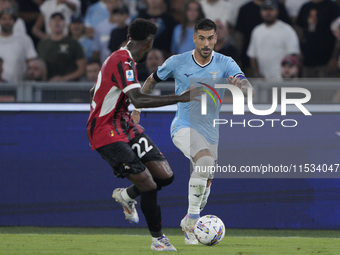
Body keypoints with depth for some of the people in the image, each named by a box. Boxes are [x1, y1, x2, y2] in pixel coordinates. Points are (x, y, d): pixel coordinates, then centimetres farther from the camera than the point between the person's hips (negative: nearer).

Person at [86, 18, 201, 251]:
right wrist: (180, 98, -37)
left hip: (124, 125, 10)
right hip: (107, 133, -10)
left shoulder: (118, 58, 12)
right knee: (149, 185, -14)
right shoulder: (124, 62, -20)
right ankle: (158, 239, 2)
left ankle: (127, 195, 26)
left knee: (166, 176, 0)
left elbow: (94, 92, 25)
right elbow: (138, 100, -34)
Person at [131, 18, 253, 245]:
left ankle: (189, 223, 31)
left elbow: (249, 88, -18)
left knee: (206, 183, 8)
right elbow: (152, 80, 11)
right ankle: (192, 218, -21)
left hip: (210, 131, 4)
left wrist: (239, 84, -41)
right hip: (183, 126, -4)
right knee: (206, 160, -30)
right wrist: (137, 109, 11)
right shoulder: (177, 62, -5)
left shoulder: (225, 64, -5)